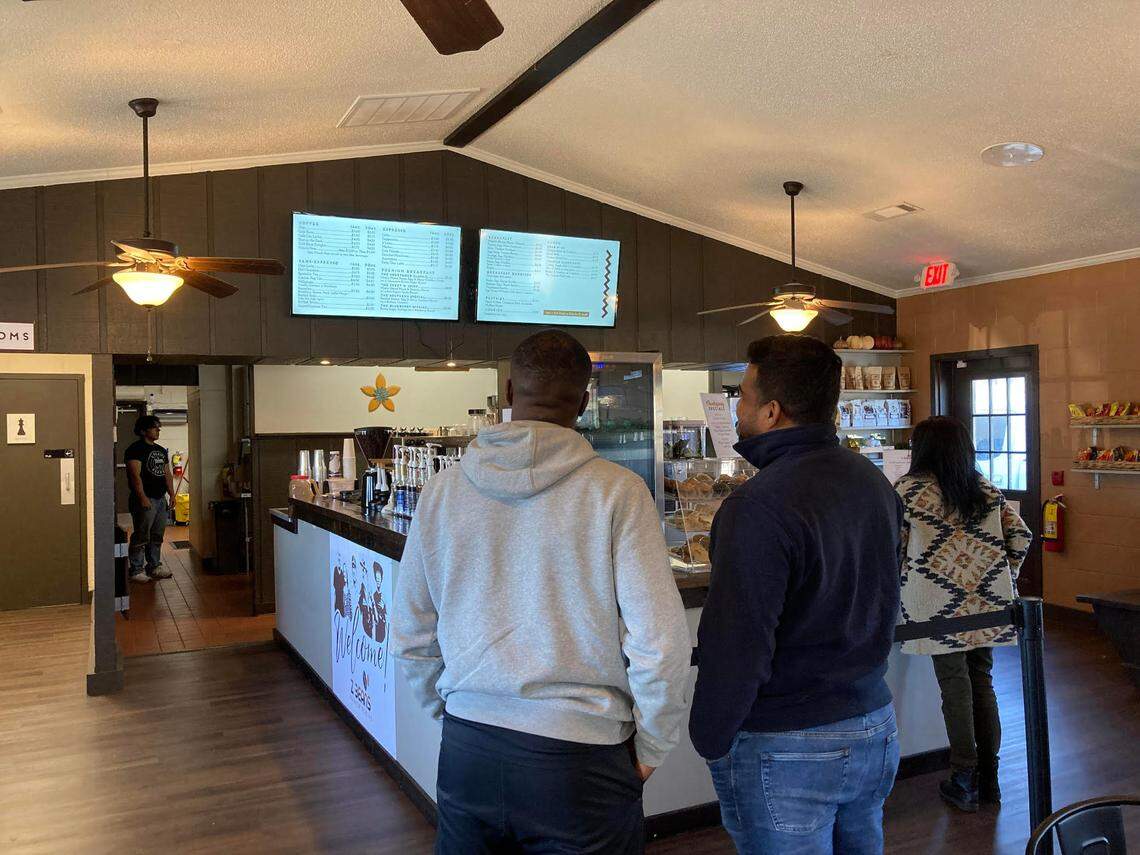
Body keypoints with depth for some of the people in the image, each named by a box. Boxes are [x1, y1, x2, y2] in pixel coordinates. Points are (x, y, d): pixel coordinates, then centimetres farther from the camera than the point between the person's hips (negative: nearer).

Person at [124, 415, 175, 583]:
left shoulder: (161, 450, 18)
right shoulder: (136, 449, -8)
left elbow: (167, 474, 20)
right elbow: (135, 475, -16)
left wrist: (172, 495, 11)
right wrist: (143, 498, -21)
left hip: (161, 499, 8)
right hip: (145, 500, -8)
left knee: (157, 536, 12)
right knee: (141, 537, -5)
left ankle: (154, 566, 21)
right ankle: (136, 570, 1)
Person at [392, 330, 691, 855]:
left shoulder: (442, 490, -2)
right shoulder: (616, 491, -13)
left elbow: (411, 638, 6)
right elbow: (661, 642, -14)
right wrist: (649, 750, 1)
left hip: (466, 751, 4)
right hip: (578, 754, -3)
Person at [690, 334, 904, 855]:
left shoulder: (759, 507, -25)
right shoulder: (873, 481, 2)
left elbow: (735, 647, -24)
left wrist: (709, 741, -9)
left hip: (785, 750, -8)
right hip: (875, 725, 8)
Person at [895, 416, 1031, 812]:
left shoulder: (907, 490, -5)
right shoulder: (987, 490, 11)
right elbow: (1021, 535, 11)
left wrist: (902, 579, 11)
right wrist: (1005, 575, 19)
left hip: (941, 603, -4)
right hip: (987, 601, 5)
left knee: (955, 686, 4)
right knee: (982, 682, 13)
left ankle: (963, 780, 11)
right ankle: (989, 778, 22)